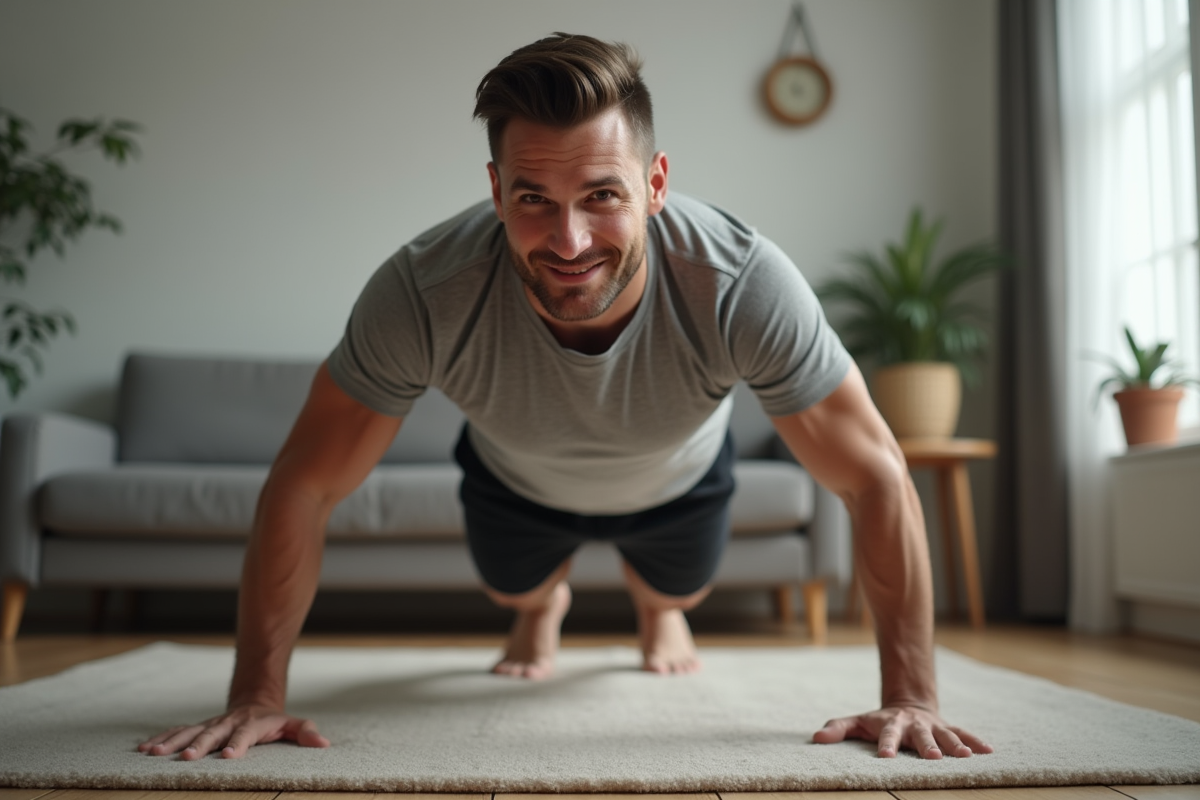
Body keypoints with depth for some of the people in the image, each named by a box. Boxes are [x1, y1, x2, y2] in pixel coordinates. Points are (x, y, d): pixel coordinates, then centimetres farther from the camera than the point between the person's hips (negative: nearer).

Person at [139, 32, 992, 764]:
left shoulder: (745, 285, -44)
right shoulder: (425, 291, -42)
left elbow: (878, 479, -34)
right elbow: (303, 487, -31)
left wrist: (911, 697, -35)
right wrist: (257, 699, -31)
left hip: (676, 476, 1)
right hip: (515, 477, 0)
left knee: (680, 593, 27)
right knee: (513, 590, 27)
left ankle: (655, 607, 65)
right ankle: (545, 603, 65)